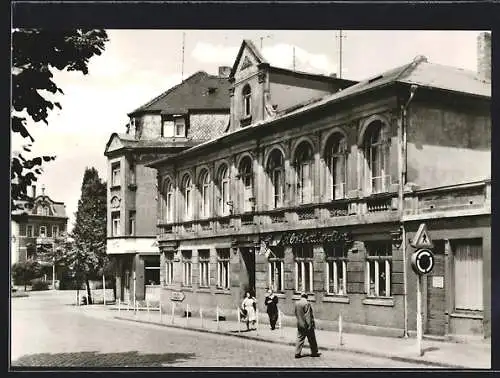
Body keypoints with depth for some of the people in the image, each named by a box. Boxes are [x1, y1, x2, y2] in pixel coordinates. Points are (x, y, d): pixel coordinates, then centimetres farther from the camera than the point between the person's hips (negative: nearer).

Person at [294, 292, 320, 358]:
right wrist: (309, 325, -16)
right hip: (306, 325, -6)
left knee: (299, 339, 9)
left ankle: (297, 353, 5)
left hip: (300, 325, 6)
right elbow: (308, 316, -19)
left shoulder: (297, 303, 3)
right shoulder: (307, 304, -17)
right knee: (311, 339, 8)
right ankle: (314, 352, 18)